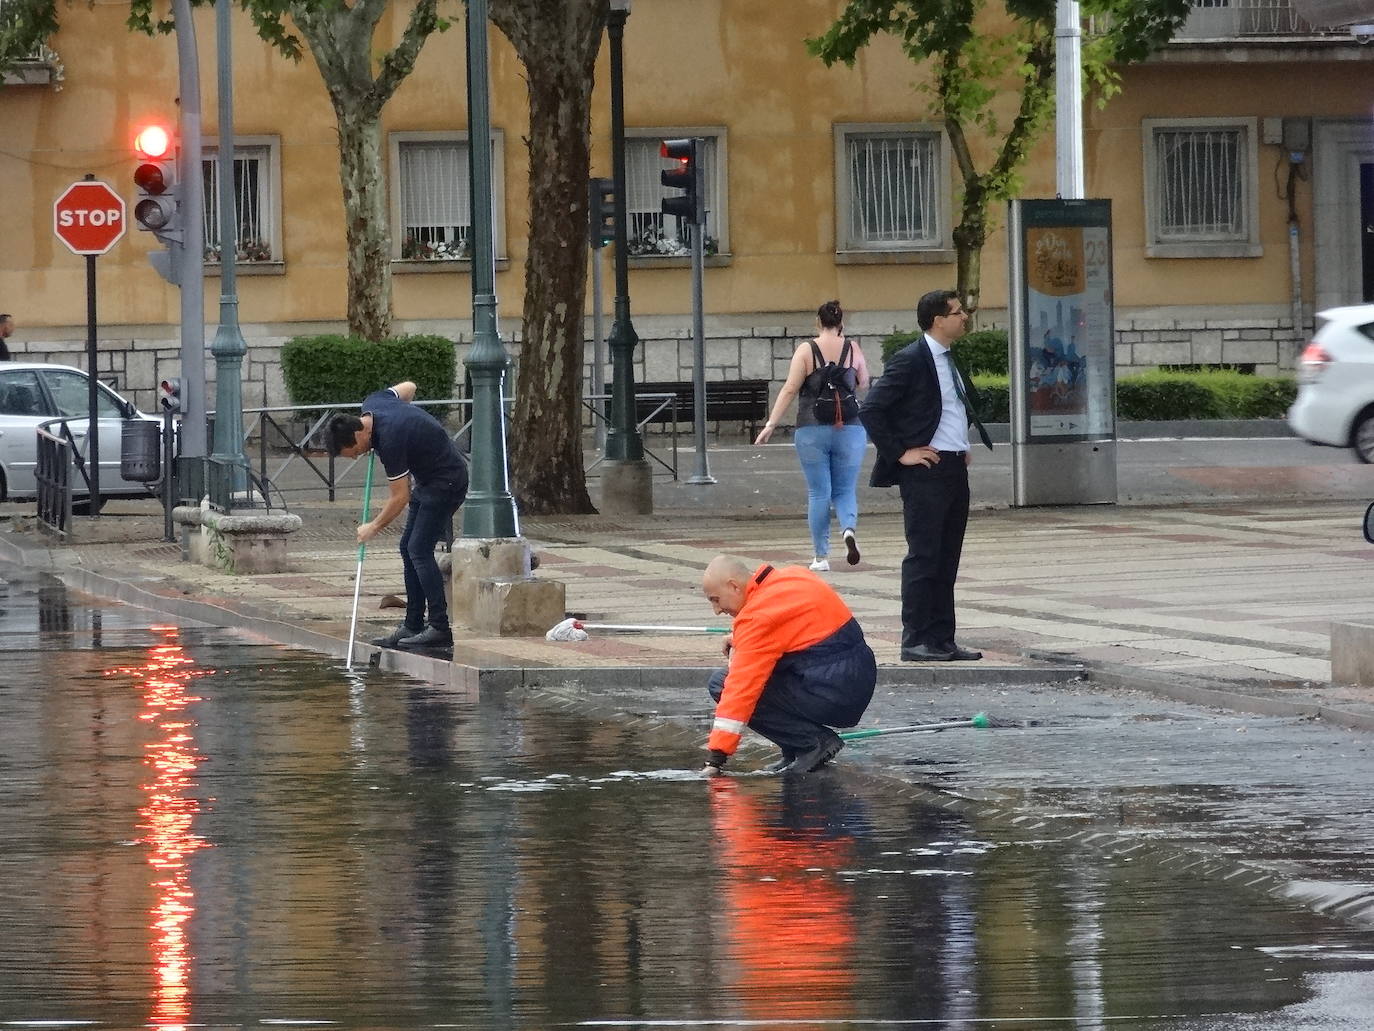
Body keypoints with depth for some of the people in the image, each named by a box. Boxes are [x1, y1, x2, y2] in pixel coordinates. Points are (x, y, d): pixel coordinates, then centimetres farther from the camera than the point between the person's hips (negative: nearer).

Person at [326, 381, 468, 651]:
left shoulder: (390, 440, -29)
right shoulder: (372, 403, -5)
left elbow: (400, 498, -20)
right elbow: (408, 388, 17)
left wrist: (374, 527, -5)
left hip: (447, 480, -10)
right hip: (429, 479, 10)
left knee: (419, 550, -14)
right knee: (409, 548, 8)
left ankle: (440, 628, -13)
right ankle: (413, 625, 9)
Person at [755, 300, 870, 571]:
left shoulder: (806, 351, -4)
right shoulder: (853, 350, 1)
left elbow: (790, 390, -8)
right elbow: (864, 385, 14)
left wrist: (771, 424, -6)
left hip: (812, 429, -1)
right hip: (850, 428, 1)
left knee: (818, 493, 6)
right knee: (845, 490, 11)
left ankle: (821, 556, 8)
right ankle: (849, 528, -19)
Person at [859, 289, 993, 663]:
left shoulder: (949, 361, 15)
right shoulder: (910, 361, -12)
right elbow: (872, 410, -16)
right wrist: (900, 453, -15)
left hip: (955, 469, 9)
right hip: (926, 469, -9)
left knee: (947, 561, 10)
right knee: (923, 558, -7)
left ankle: (942, 639, 13)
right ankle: (915, 642, -5)